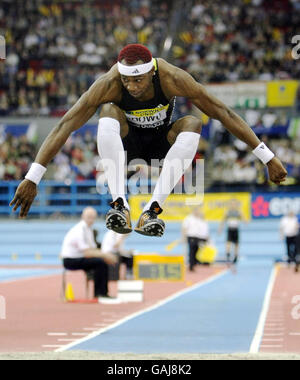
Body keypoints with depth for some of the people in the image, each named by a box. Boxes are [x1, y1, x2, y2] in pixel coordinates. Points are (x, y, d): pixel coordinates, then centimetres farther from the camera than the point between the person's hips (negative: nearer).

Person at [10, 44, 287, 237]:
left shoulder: (171, 78, -28)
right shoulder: (109, 84, -29)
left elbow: (223, 113, -23)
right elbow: (64, 126, -30)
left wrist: (268, 158, -23)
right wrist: (32, 178, -36)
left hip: (164, 142, 1)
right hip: (127, 141, -1)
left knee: (192, 123, -31)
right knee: (108, 112, -32)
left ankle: (152, 210, -39)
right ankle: (120, 205, -43)